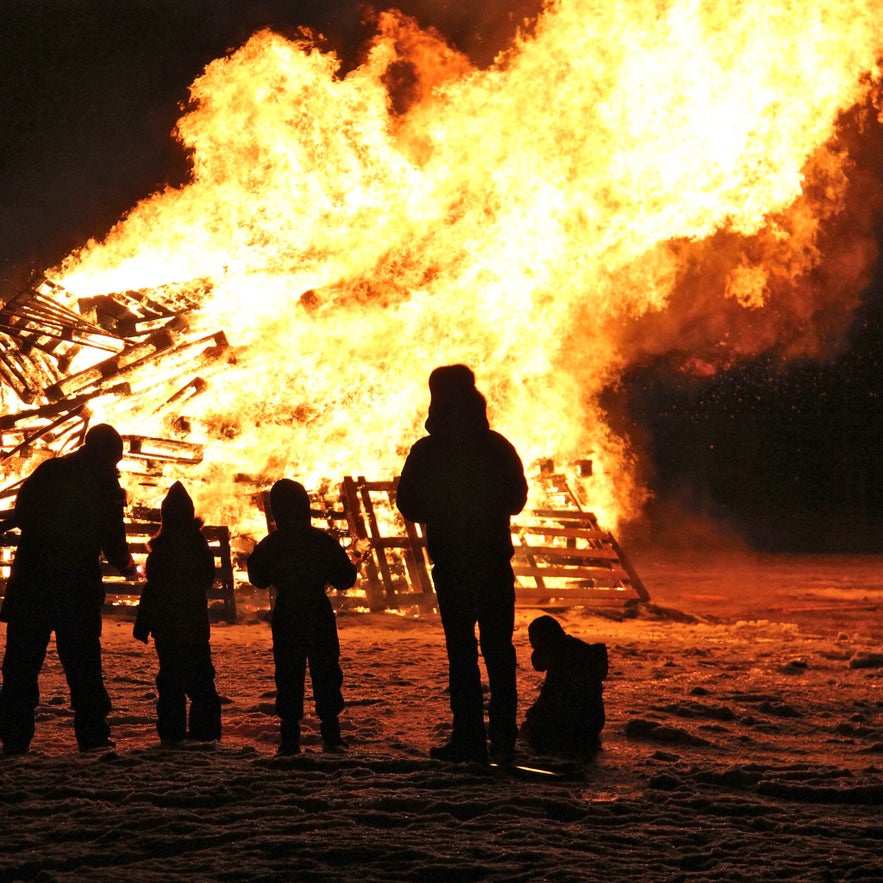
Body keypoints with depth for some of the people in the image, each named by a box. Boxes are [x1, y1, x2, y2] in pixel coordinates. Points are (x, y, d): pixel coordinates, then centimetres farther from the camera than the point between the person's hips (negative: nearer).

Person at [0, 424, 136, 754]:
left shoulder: (48, 471, 2)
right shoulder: (106, 486, -3)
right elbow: (113, 540, 2)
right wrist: (127, 566, 21)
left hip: (31, 582, 1)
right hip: (80, 587, -1)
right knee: (83, 664, 8)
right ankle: (93, 735, 4)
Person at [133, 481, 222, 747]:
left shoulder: (162, 547, -14)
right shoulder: (199, 542, 2)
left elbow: (153, 587, -14)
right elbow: (208, 579, 14)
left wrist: (143, 623, -8)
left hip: (168, 625, -4)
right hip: (196, 622, 4)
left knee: (171, 678, 0)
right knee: (200, 678, 12)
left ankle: (172, 732, -2)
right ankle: (205, 730, 12)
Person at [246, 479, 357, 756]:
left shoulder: (269, 545, -5)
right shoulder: (323, 541, -7)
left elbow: (259, 580, 9)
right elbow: (345, 579, -1)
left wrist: (250, 561, 25)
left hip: (285, 617, 1)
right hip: (320, 616, 0)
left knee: (288, 676, 5)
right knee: (326, 673, 6)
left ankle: (290, 736, 0)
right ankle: (331, 734, 3)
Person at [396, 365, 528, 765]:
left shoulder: (426, 451, -7)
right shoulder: (498, 447, -1)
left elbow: (409, 505, -1)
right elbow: (517, 499, 8)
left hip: (451, 564, -2)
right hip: (495, 562, 2)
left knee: (461, 651, 3)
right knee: (498, 649, 8)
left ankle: (469, 737, 0)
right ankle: (503, 736, 6)